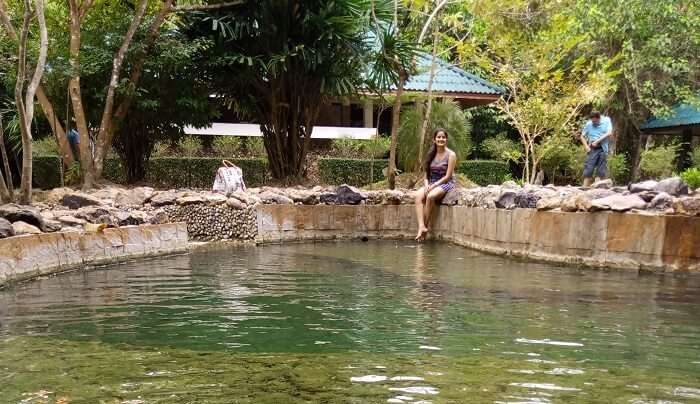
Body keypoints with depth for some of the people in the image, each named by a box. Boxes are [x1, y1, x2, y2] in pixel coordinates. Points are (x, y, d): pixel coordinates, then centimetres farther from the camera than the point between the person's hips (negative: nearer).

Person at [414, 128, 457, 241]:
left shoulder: (451, 155, -4)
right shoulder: (431, 155, 12)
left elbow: (447, 176, -10)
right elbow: (426, 175, 11)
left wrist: (433, 186, -18)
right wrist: (426, 185, -10)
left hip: (446, 183, -5)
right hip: (431, 183, 5)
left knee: (430, 196, -35)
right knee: (418, 195, -27)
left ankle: (425, 226, -22)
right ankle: (421, 227, -37)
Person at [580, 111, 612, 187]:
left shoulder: (606, 120, 3)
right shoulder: (589, 124, 3)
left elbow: (609, 133, -7)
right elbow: (582, 136, 11)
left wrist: (597, 141, -11)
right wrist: (586, 146, -4)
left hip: (603, 149, 1)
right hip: (592, 149, -1)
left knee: (600, 172, 1)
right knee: (588, 170, -9)